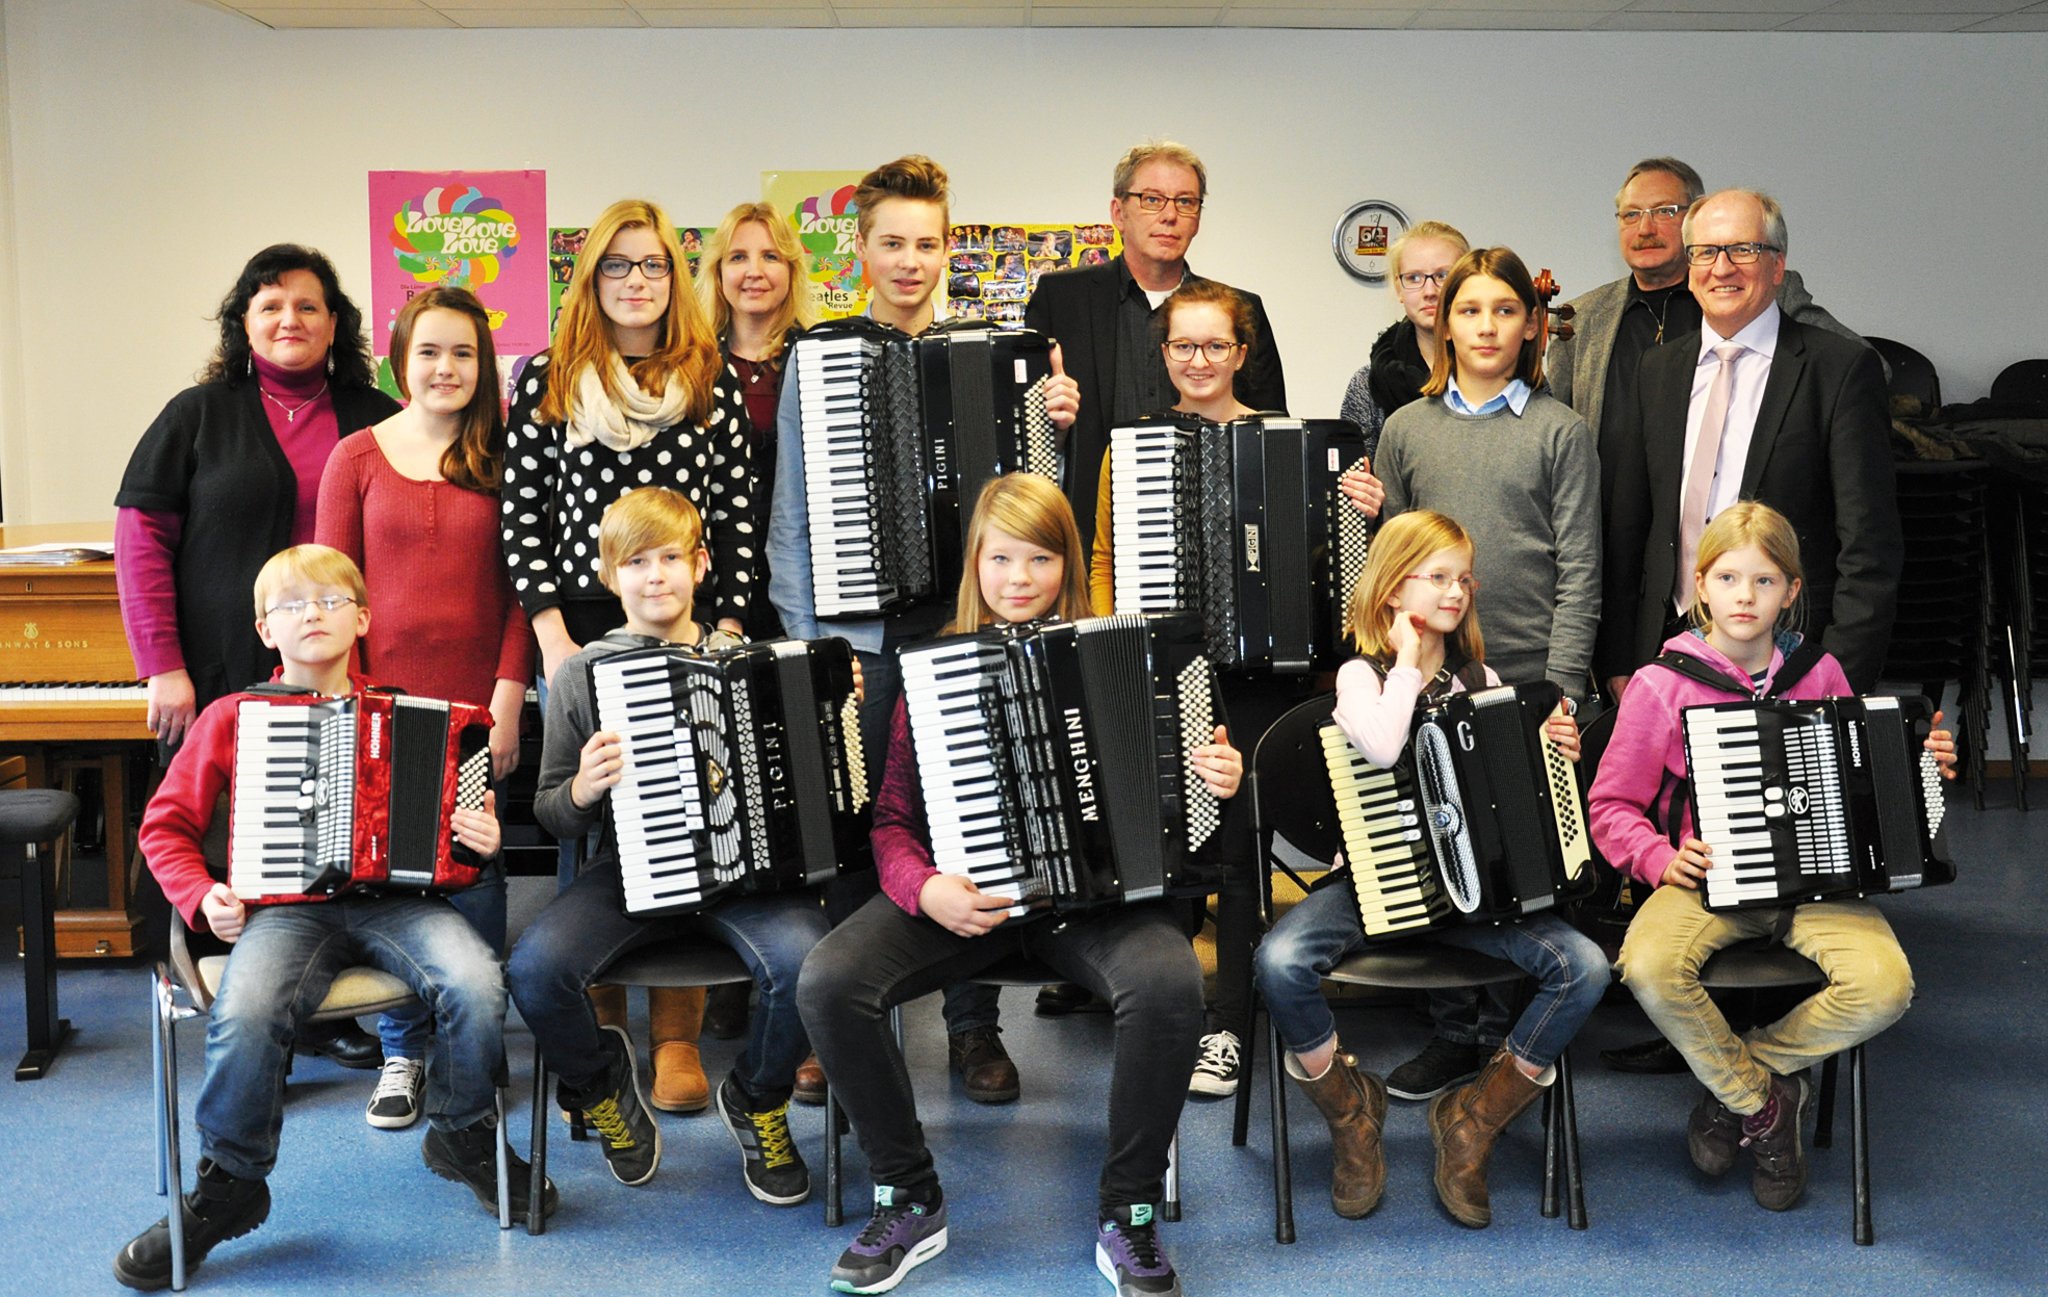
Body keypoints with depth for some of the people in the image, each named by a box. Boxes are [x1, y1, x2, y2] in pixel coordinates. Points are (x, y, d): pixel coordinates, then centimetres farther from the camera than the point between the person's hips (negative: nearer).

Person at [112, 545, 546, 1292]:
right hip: (286, 908, -1)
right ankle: (229, 1188, -8)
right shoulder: (231, 718, 12)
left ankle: (464, 1137, 1)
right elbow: (166, 826, 16)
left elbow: (461, 808, 22)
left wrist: (482, 838, -2)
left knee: (475, 986, -29)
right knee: (246, 1014, -33)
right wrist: (202, 897, -1)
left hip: (395, 899, 1)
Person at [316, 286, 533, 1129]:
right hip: (383, 704, 0)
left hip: (477, 704, 0)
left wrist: (509, 694, -6)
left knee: (474, 876, 4)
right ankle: (401, 1053, 20)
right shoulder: (358, 457, 4)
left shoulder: (502, 457, 4)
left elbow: (523, 585, 2)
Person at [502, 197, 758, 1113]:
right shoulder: (548, 381, 4)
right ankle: (594, 1028, 17)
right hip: (584, 629, 0)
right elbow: (522, 515, 2)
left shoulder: (714, 384, 6)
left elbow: (740, 514, 5)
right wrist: (553, 637, -5)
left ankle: (677, 1033, 11)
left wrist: (730, 626, -3)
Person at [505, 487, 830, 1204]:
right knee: (534, 969, -28)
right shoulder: (582, 675, 5)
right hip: (629, 871, 0)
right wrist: (583, 790, -15)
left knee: (804, 959, -31)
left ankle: (757, 1099, 5)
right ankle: (602, 1083, 9)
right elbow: (550, 814, 7)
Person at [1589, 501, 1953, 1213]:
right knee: (1649, 969, -32)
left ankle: (1733, 1081, 0)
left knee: (1884, 985, -26)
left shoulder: (1819, 673, 7)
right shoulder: (1662, 684, -2)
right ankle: (1764, 1105, -3)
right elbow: (1612, 806, 2)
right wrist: (1661, 859, -14)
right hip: (1709, 879, -2)